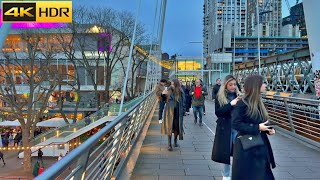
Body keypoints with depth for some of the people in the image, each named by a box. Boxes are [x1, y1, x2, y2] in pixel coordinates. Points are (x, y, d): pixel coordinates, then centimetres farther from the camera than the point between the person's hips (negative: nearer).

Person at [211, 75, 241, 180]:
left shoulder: (238, 95, 3)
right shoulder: (219, 97, -3)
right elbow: (217, 112, -14)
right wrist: (231, 104, -22)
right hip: (225, 128, -1)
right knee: (225, 152, 10)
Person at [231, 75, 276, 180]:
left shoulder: (258, 102, 7)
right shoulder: (242, 104, -18)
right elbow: (236, 124, -21)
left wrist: (268, 129, -3)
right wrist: (257, 128, -22)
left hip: (260, 144, 8)